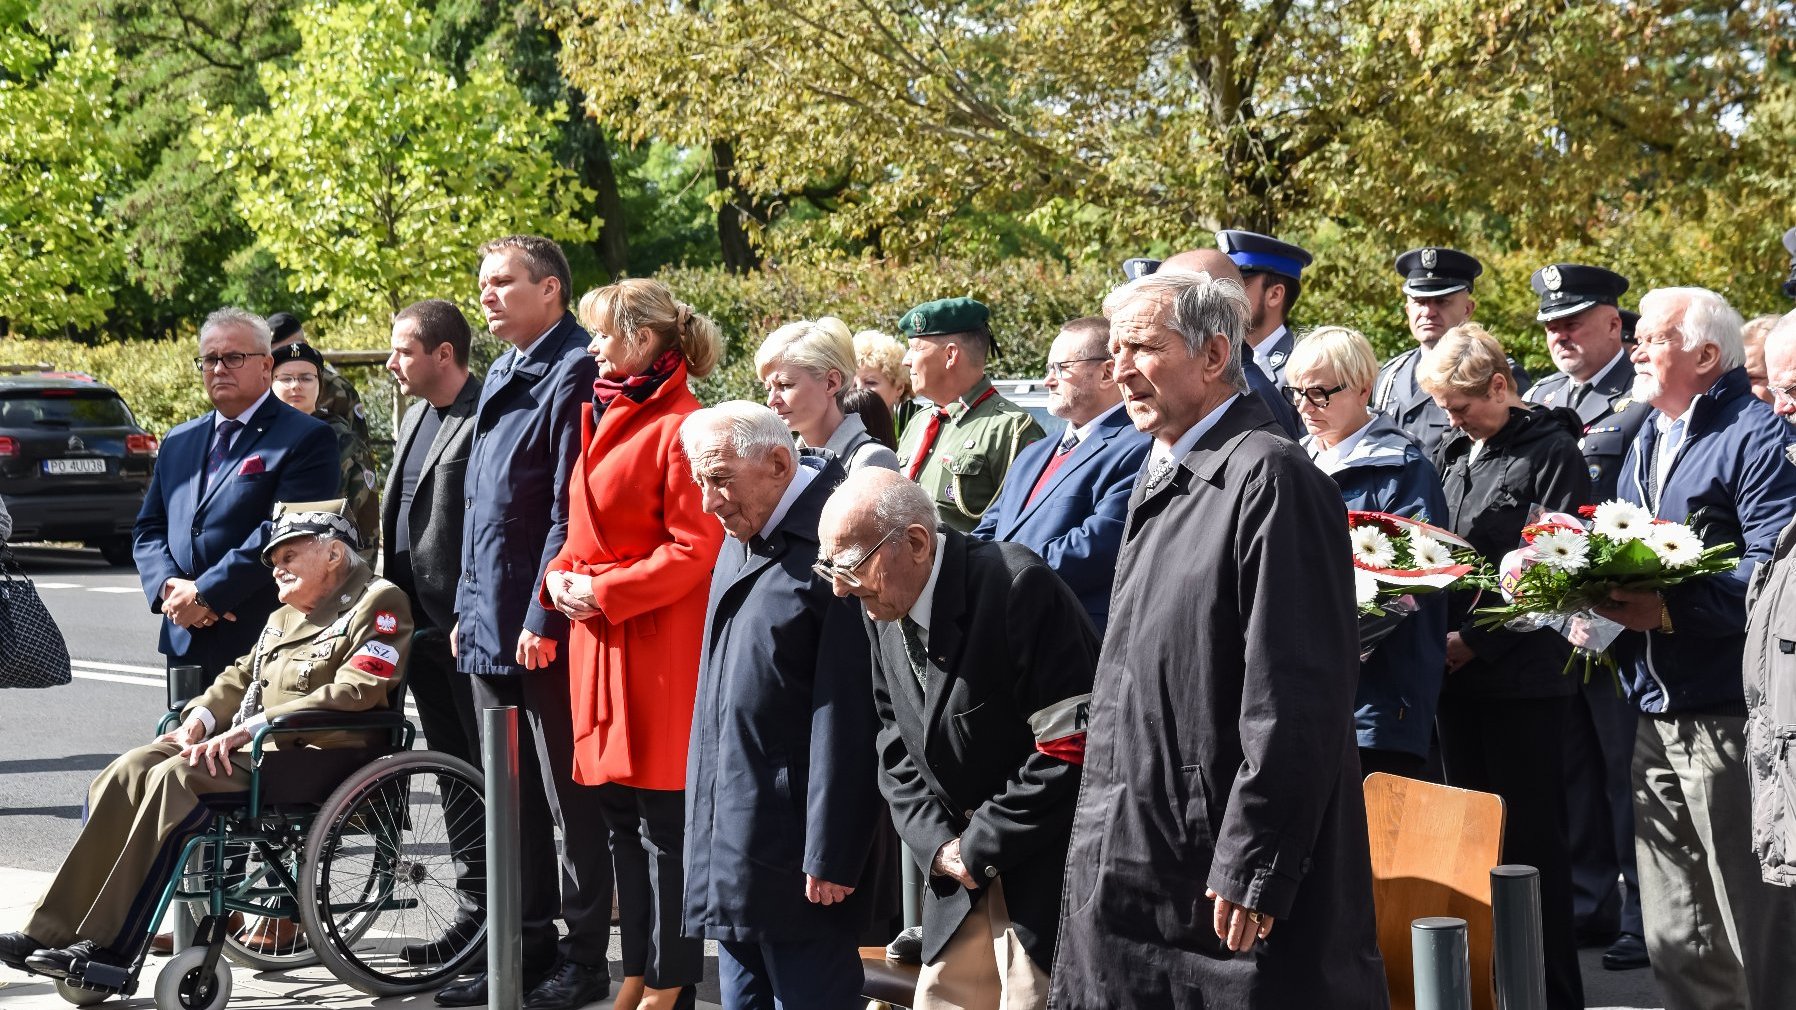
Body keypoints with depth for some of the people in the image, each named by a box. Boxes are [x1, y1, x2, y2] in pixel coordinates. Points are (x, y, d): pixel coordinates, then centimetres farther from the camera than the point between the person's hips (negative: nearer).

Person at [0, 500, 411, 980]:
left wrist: (249, 728, -20)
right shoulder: (285, 616, 27)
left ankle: (109, 946, -29)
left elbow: (353, 692, -16)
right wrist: (200, 719, 2)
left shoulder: (380, 605, -3)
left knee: (176, 780, -28)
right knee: (128, 772, -12)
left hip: (316, 754, -9)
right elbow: (241, 676, 26)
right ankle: (54, 932, -18)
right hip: (251, 746, 9)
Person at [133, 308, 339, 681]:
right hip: (186, 645, 6)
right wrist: (168, 586, -4)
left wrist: (205, 593, -16)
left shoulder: (307, 438, -4)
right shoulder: (179, 441, 19)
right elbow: (149, 529, 18)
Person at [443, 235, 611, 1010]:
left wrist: (544, 618, -20)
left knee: (568, 797, -1)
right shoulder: (501, 377, 17)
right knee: (513, 798, 14)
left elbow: (568, 510, -17)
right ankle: (529, 943, 21)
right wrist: (467, 609, 18)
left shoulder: (574, 374, -12)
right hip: (492, 627, 9)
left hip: (545, 632, -9)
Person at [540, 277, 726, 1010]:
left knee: (663, 817, -4)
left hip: (661, 644, -9)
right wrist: (561, 576, 4)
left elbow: (694, 550, -16)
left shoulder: (679, 427, -13)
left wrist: (603, 592, -15)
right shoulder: (601, 419, 15)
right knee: (620, 815, 12)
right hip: (601, 643, 9)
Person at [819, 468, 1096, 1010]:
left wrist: (980, 844, -15)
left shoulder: (1016, 589, -22)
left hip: (1046, 867, -7)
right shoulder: (883, 607, 3)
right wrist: (936, 840, -3)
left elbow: (1073, 746, -22)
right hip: (965, 864, 8)